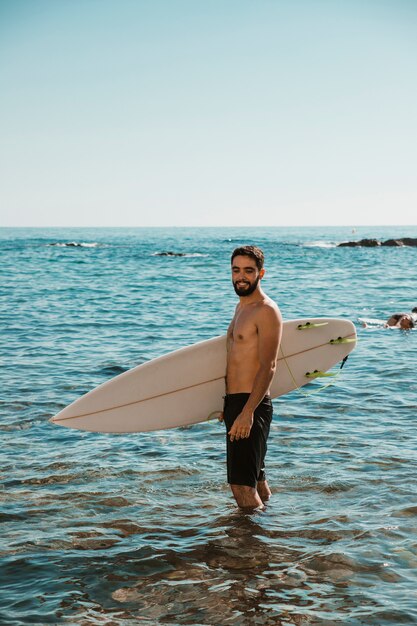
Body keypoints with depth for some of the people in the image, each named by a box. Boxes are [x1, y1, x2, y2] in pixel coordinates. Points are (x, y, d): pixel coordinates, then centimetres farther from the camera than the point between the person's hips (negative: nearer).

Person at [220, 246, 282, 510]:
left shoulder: (266, 311, -13)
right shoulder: (242, 307, 17)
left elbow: (268, 367, -20)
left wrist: (247, 412, -28)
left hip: (251, 405, -10)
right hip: (235, 402, 10)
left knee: (242, 485, -12)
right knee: (256, 481, 18)